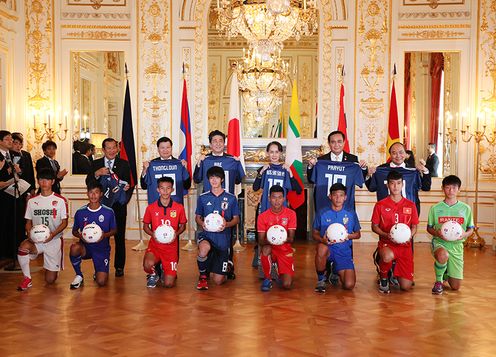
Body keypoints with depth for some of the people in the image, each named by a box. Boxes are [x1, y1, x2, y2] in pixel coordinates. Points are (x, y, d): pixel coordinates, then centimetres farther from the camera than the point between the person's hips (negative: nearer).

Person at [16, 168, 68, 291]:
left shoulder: (60, 200, -2)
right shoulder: (32, 201, 7)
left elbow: (64, 222, -2)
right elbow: (28, 222, 9)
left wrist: (53, 234, -20)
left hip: (54, 240, -2)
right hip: (36, 240, 2)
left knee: (50, 280, -3)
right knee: (23, 247, -36)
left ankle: (53, 268, 36)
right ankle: (27, 279, -15)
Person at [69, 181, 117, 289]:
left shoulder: (109, 212, -6)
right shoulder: (80, 212, -3)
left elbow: (114, 230, 6)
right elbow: (74, 231, 9)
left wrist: (105, 235, -16)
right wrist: (80, 235, -15)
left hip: (102, 249, -1)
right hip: (85, 247, 1)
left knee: (101, 282, -15)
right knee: (74, 248, -36)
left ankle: (98, 273, 26)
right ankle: (79, 276, -9)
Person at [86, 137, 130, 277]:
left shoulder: (124, 164, 6)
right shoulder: (95, 164, 9)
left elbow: (127, 183, 2)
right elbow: (88, 182, 0)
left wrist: (126, 186, -20)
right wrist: (97, 173, -16)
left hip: (118, 206, -1)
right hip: (101, 205, 1)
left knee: (119, 237, 3)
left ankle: (119, 267, 13)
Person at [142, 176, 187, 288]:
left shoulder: (179, 208, -2)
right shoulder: (151, 208, -2)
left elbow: (183, 225, 11)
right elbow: (145, 226, 10)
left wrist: (176, 233, -11)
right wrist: (152, 234, -11)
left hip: (171, 246, 0)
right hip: (155, 244, 0)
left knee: (169, 284, -6)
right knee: (148, 265, -34)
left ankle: (164, 271, 32)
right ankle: (153, 275, 5)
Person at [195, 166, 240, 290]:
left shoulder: (231, 198, 1)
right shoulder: (203, 198, 3)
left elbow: (236, 219, 7)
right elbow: (197, 217, 12)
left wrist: (227, 224, -15)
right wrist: (202, 223, -12)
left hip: (223, 238, 0)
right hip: (207, 235, 0)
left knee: (218, 281, -2)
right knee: (204, 248, -41)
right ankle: (203, 276, -9)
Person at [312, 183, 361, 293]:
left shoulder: (351, 215, 3)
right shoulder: (322, 214, 0)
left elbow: (358, 234, 12)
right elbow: (315, 233, 5)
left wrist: (347, 236, -11)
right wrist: (322, 240, -18)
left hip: (344, 252, 1)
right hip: (328, 248, -1)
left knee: (349, 285, -17)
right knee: (322, 248, -40)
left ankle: (338, 272, 22)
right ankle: (321, 279, -13)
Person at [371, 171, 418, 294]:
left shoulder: (410, 205, 7)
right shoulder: (380, 205, 2)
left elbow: (414, 227, 13)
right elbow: (374, 227, 4)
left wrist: (409, 235, -9)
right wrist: (386, 235, -14)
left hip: (405, 245, 2)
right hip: (386, 243, -2)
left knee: (406, 286, -8)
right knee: (387, 256, -42)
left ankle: (396, 273, 30)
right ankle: (383, 278, -6)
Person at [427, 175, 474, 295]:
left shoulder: (466, 208, 4)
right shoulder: (435, 208, 0)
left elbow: (471, 229, 10)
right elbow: (429, 228, 6)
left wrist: (465, 234, -14)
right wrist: (437, 233, -16)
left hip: (456, 246, 2)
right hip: (439, 243, -2)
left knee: (456, 287, 0)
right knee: (443, 255, -42)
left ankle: (445, 274, 38)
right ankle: (438, 281, -11)